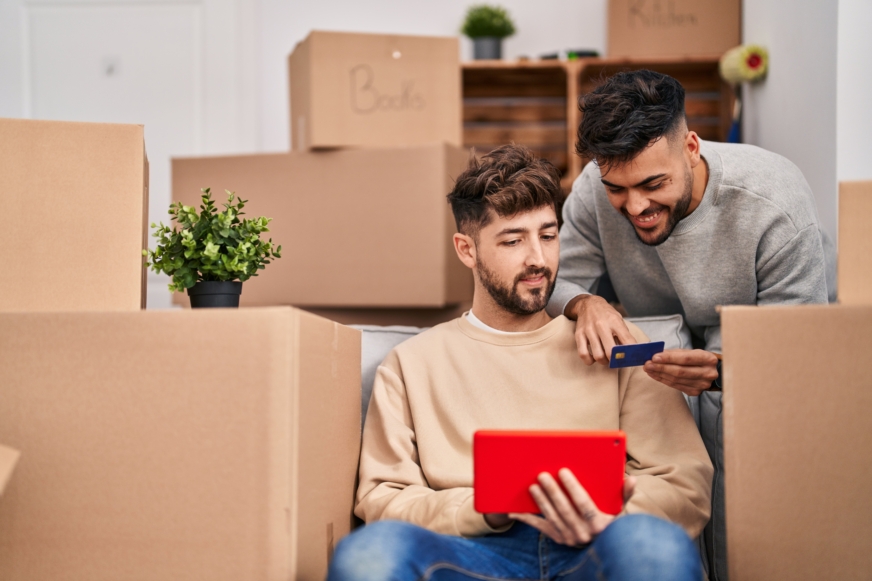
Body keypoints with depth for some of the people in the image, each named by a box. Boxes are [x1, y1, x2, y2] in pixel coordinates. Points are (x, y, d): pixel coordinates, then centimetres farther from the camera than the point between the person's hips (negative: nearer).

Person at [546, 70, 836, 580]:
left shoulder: (775, 202, -28)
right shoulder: (594, 192, -18)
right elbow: (555, 282, -14)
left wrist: (722, 370, -50)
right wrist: (585, 304, -39)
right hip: (666, 347, 3)